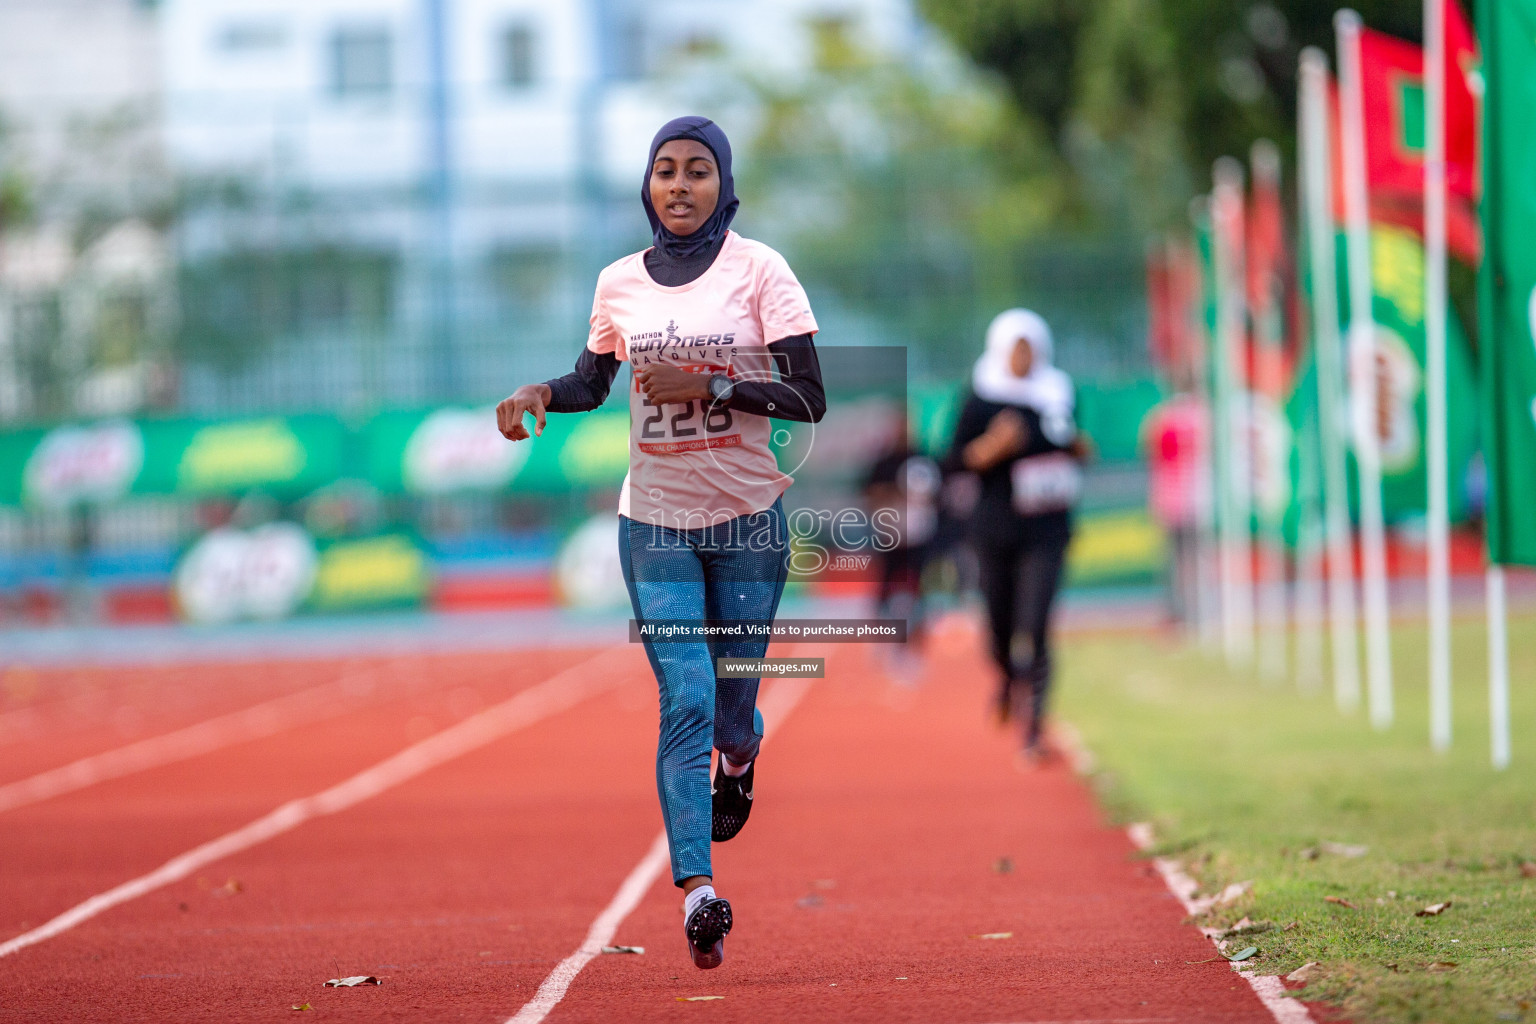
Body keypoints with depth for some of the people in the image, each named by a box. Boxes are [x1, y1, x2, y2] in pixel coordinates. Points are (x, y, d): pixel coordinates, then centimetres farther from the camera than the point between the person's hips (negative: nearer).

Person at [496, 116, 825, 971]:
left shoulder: (759, 270, -5)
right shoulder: (621, 283, 5)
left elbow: (810, 401, -10)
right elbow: (594, 380, 22)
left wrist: (708, 386, -20)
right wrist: (539, 395, 1)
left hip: (749, 516, -1)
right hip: (656, 524, 1)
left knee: (730, 707, 7)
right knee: (685, 703, -12)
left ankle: (740, 760, 44)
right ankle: (698, 890, -17)